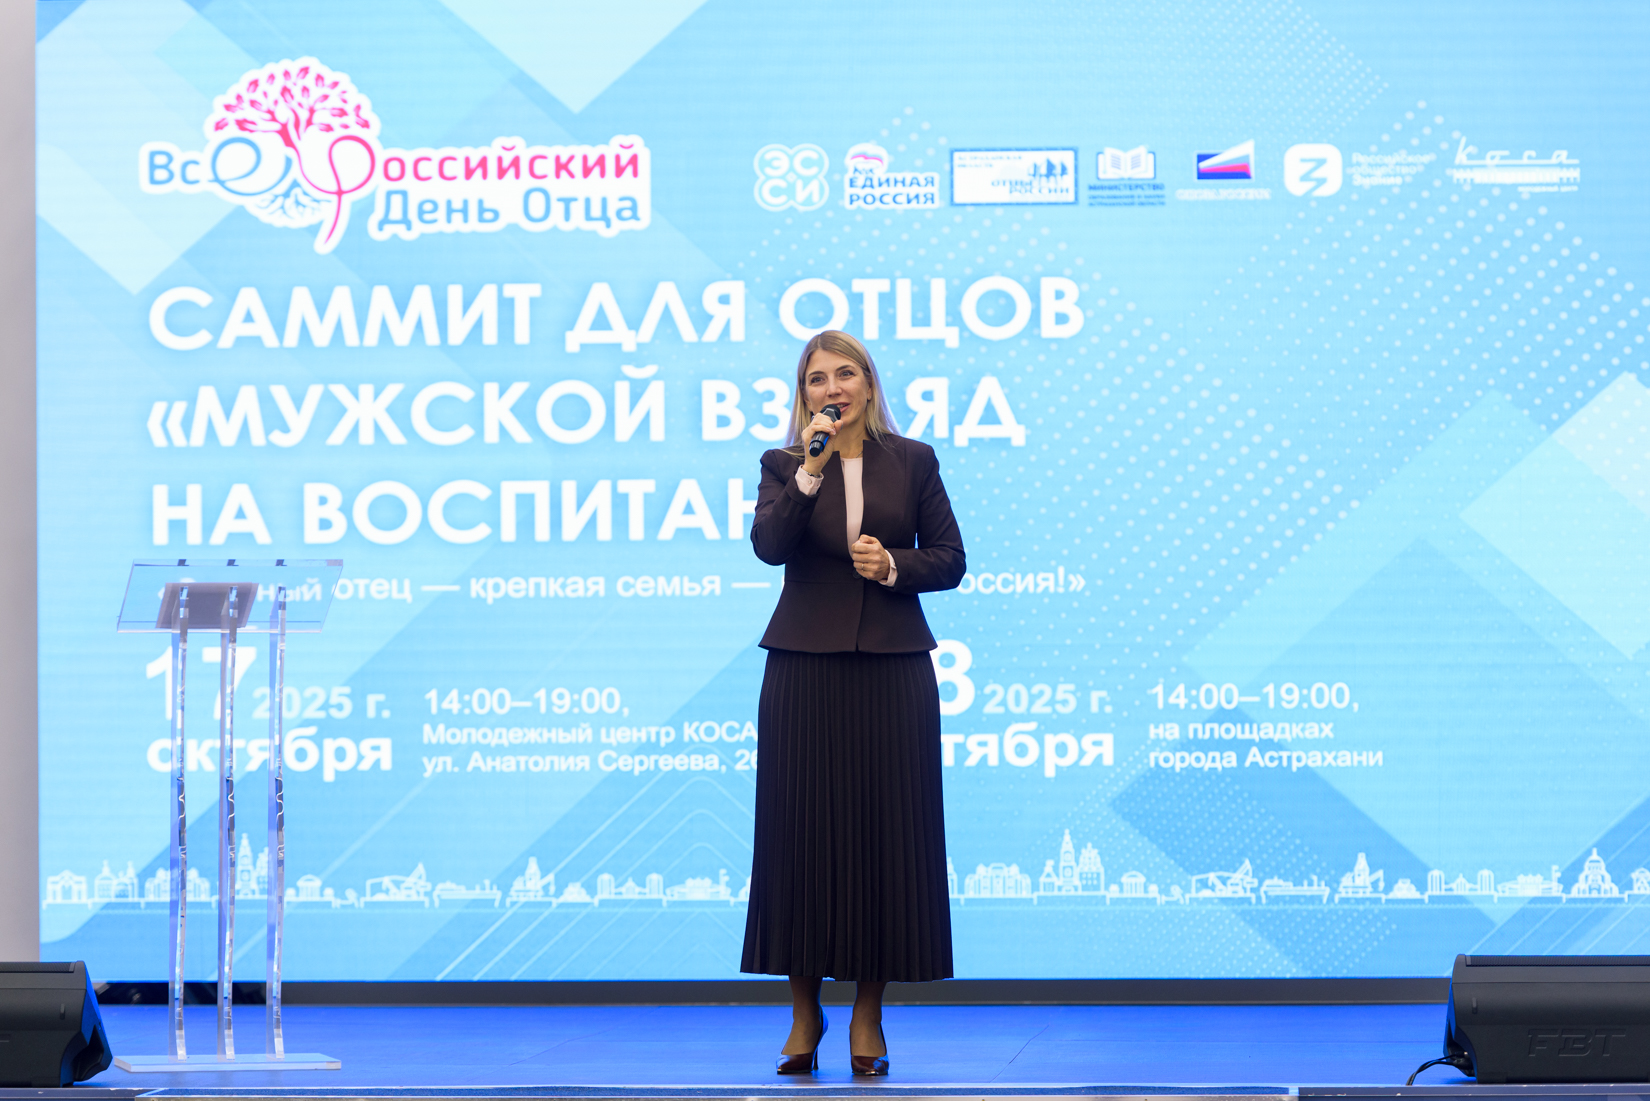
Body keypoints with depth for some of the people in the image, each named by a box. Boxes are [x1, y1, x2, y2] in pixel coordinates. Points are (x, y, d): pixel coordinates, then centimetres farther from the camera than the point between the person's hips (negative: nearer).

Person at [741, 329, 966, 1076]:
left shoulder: (913, 462, 8)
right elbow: (768, 544, -12)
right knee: (803, 832, 0)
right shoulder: (784, 465, 6)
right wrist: (810, 471, -21)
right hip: (806, 670, -1)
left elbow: (949, 560, 9)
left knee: (885, 832, 0)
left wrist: (894, 565, -9)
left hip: (892, 670, 1)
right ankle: (804, 1013, 10)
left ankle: (868, 1017, 9)